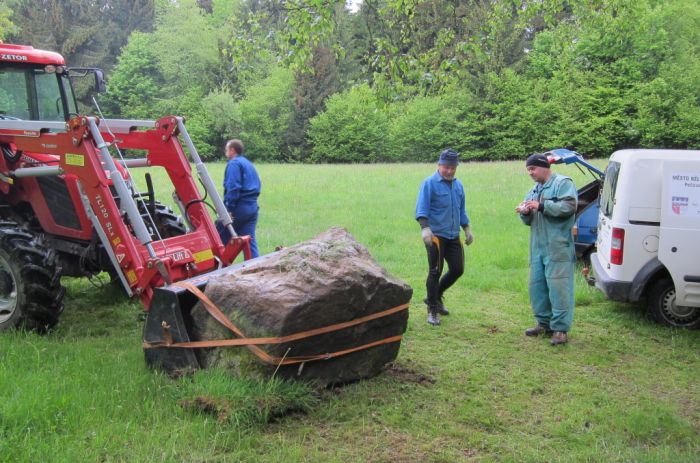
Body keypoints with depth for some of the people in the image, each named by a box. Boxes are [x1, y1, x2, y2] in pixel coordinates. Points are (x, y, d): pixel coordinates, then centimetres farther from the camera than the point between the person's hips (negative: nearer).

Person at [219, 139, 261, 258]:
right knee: (250, 240, 6)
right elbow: (256, 187, 22)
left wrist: (229, 208, -20)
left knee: (222, 238, 4)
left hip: (239, 207, -8)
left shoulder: (234, 163, -6)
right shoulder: (249, 164, 22)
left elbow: (233, 187, -18)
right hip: (252, 207, 8)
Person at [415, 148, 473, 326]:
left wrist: (467, 229, 19)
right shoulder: (429, 183, -8)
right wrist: (425, 228, -28)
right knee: (435, 272, -2)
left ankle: (436, 297, 30)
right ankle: (432, 310, 11)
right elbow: (421, 209, -15)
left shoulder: (458, 185, 13)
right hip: (436, 236, -7)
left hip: (453, 236, 7)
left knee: (457, 269, 9)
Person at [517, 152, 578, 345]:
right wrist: (525, 213, -1)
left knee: (558, 286, -8)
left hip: (558, 247, -8)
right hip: (537, 247, 8)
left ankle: (560, 328, -4)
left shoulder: (563, 183, -3)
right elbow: (529, 220, 23)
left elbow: (569, 206, -18)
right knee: (537, 285, 10)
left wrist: (541, 206, -18)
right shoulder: (534, 190, 21)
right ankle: (544, 322, 23)